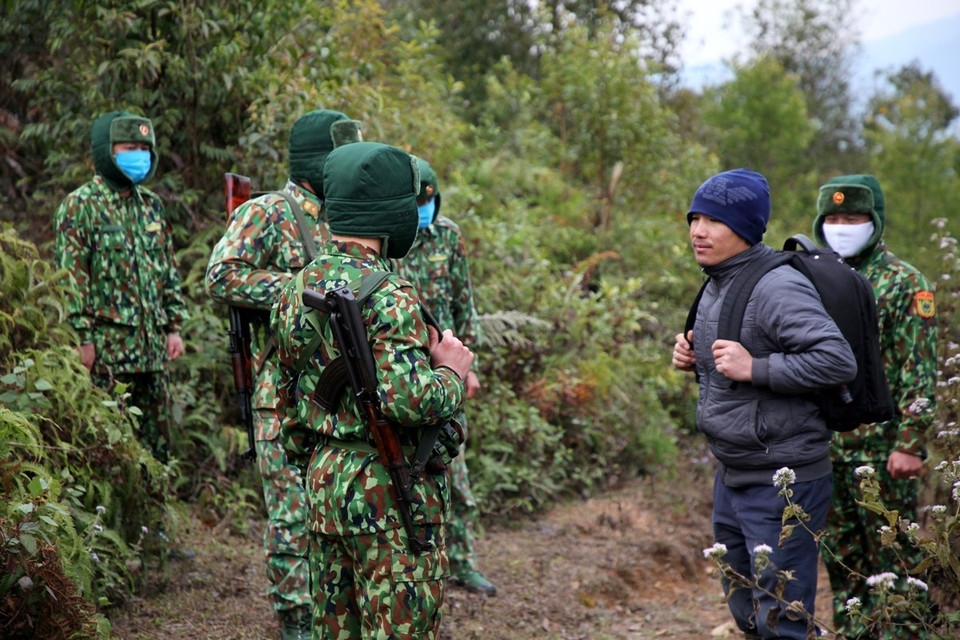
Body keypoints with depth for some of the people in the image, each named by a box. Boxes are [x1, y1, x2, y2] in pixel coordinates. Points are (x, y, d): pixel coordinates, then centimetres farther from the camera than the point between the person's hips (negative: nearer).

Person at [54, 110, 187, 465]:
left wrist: (174, 327, 12)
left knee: (158, 444, 10)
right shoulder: (80, 206, -5)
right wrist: (83, 338, -15)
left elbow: (169, 270, 18)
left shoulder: (151, 205, 15)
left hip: (153, 346, 7)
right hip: (107, 348, -6)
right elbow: (71, 277, -10)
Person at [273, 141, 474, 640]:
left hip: (323, 485, 8)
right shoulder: (386, 295, -18)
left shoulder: (297, 289, 8)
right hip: (389, 491, -8)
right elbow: (409, 400, -29)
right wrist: (451, 373, -10)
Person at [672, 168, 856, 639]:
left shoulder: (776, 287, -19)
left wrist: (753, 368, -27)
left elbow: (838, 361, -27)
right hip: (731, 477, 10)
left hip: (783, 483, -10)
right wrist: (694, 359, 5)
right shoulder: (718, 284, 10)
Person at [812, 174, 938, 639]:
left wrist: (910, 443, -18)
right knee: (842, 560, 12)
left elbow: (919, 373, -11)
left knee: (893, 561, 0)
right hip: (825, 451, 6)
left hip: (881, 451, -6)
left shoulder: (905, 284, -6)